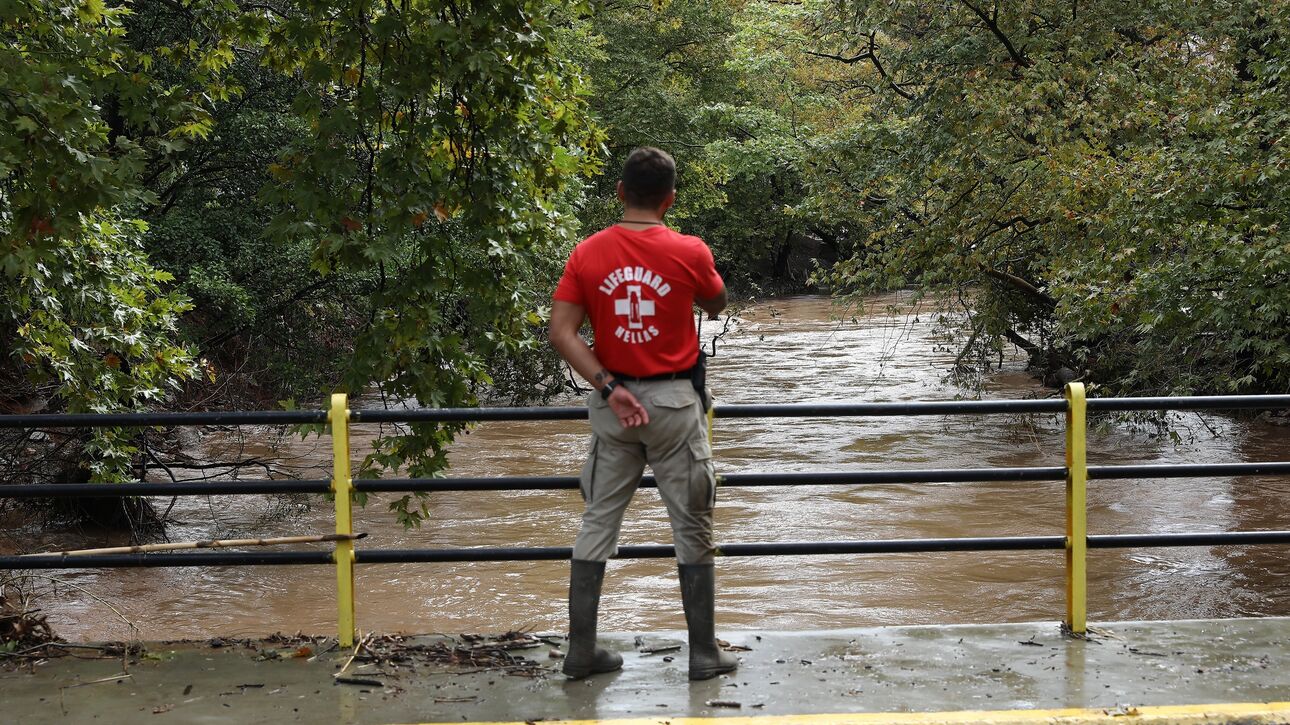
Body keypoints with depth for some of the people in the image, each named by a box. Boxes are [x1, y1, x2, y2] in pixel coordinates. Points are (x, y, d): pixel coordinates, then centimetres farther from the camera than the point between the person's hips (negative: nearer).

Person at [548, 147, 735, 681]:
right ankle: (704, 653, 14)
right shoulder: (689, 252, -8)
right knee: (692, 526, 8)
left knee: (598, 522, 11)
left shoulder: (588, 253, -2)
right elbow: (716, 305, 11)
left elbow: (561, 332, -9)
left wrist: (609, 387, -10)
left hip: (613, 399, 3)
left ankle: (581, 649, 14)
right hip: (674, 401, -2)